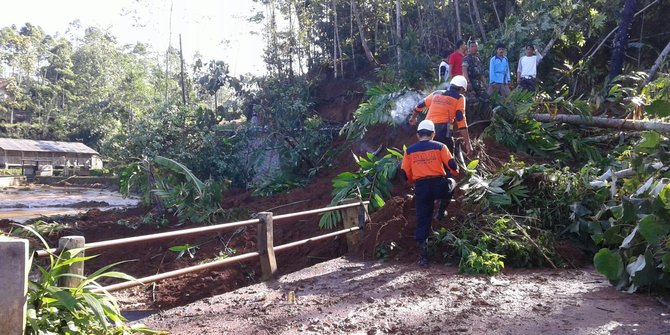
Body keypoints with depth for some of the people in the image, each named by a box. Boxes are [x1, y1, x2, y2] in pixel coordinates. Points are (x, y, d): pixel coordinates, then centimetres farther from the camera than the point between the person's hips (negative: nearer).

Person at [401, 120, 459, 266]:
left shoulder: (410, 150, 7)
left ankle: (423, 255, 5)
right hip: (438, 184, -1)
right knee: (451, 183, 33)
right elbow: (452, 165, -1)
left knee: (423, 220, 7)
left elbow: (405, 174, 5)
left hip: (421, 188, 1)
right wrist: (455, 173, 23)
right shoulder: (440, 146, 2)